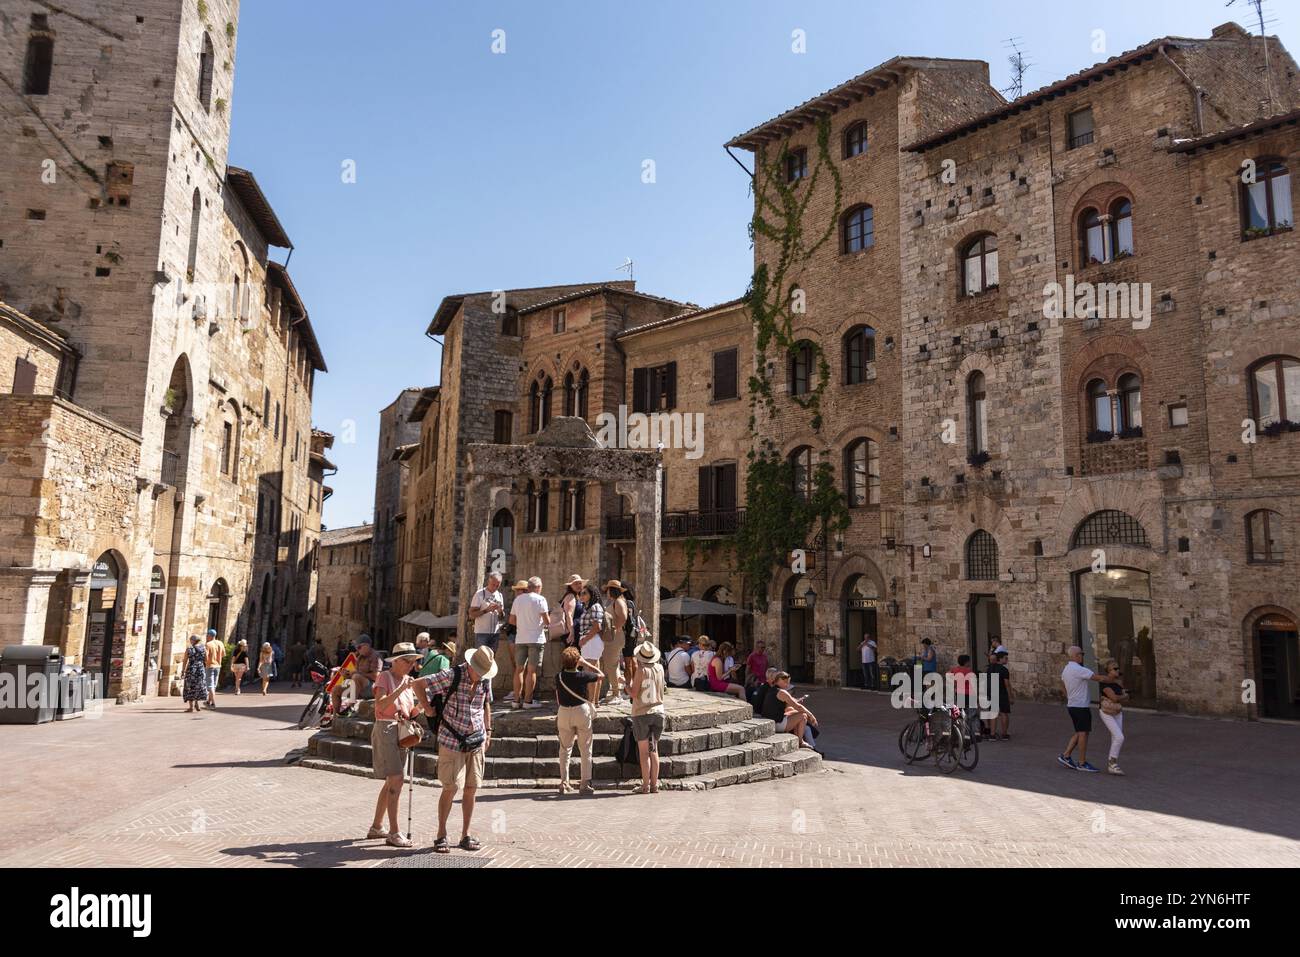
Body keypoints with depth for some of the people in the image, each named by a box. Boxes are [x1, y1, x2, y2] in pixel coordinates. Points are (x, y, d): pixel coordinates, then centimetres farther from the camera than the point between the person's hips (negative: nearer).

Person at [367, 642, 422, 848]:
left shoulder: (407, 680, 12)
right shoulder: (384, 677, -8)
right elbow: (380, 705, -22)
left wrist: (420, 706, -5)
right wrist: (401, 688, -26)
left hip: (401, 732, 8)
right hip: (385, 730, -8)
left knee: (391, 782, 13)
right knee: (396, 779, -13)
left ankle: (376, 827, 25)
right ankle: (394, 832, -10)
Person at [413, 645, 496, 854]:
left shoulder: (486, 680, 2)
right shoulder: (452, 676, -14)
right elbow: (418, 684, -10)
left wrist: (488, 731, 17)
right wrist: (427, 709, -10)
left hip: (476, 741, 5)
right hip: (452, 741, -5)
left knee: (471, 789, 6)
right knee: (451, 788, -5)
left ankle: (466, 835, 17)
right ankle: (441, 835, 10)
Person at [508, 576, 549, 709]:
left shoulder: (518, 599, 8)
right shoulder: (540, 599, -7)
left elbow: (512, 620, 11)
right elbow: (547, 621, -13)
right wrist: (547, 624, 9)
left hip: (520, 638, 5)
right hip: (536, 638, -5)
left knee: (519, 669, 10)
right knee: (532, 670, 0)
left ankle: (517, 700, 11)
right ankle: (528, 700, 1)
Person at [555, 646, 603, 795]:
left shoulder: (559, 677, -4)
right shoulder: (582, 676, -14)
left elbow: (557, 699, 7)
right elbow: (601, 675, 4)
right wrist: (585, 663, 5)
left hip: (564, 712, 3)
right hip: (582, 711, -3)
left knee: (565, 748, 14)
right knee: (585, 749, 6)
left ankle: (564, 783, 13)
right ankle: (585, 784, 5)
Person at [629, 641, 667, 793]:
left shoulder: (641, 670, -12)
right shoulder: (660, 668, 2)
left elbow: (634, 693, -13)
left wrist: (628, 680, 2)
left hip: (641, 713, -4)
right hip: (658, 711, 4)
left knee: (644, 752, 2)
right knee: (654, 750, 13)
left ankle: (646, 785, 2)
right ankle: (654, 785, 13)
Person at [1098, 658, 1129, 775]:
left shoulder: (1119, 682, 5)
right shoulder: (1104, 682, -19)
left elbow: (1126, 698, 4)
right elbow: (1114, 698, -25)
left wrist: (1119, 697, -15)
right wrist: (1124, 696, -7)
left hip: (1118, 713, 8)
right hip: (1107, 713, -7)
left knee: (1116, 740, 5)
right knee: (1119, 738, -16)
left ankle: (1111, 766, 14)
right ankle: (1112, 765, -5)